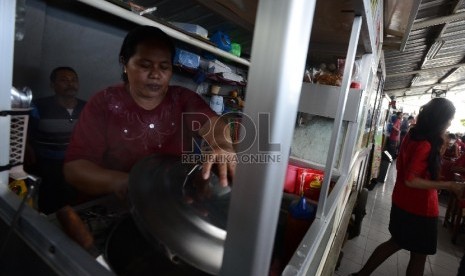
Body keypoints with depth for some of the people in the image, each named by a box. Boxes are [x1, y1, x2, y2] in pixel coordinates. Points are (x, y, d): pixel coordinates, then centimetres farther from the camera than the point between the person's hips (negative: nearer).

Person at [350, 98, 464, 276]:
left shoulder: (413, 135, 3)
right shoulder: (425, 145, -24)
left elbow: (401, 165, 13)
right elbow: (411, 180, -26)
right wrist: (448, 185, -22)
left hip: (403, 202, 9)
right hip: (419, 208, -9)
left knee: (396, 242, 25)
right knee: (419, 254, 13)